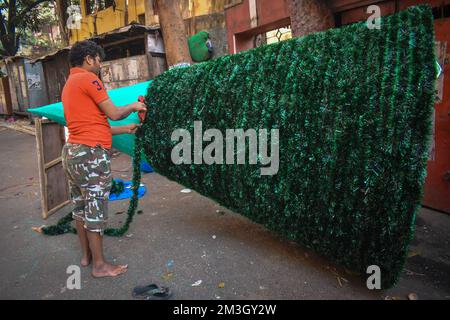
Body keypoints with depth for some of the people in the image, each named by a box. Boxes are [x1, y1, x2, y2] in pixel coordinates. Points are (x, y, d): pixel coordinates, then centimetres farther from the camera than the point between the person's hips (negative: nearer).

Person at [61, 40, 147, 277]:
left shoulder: (69, 84, 20)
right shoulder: (87, 78, -9)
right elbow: (114, 113, -12)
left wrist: (126, 129, 18)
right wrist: (134, 106, 7)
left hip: (72, 152, 10)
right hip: (91, 154, -10)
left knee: (81, 207, 17)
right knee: (95, 210, 0)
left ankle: (86, 255, 32)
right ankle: (100, 265, 12)